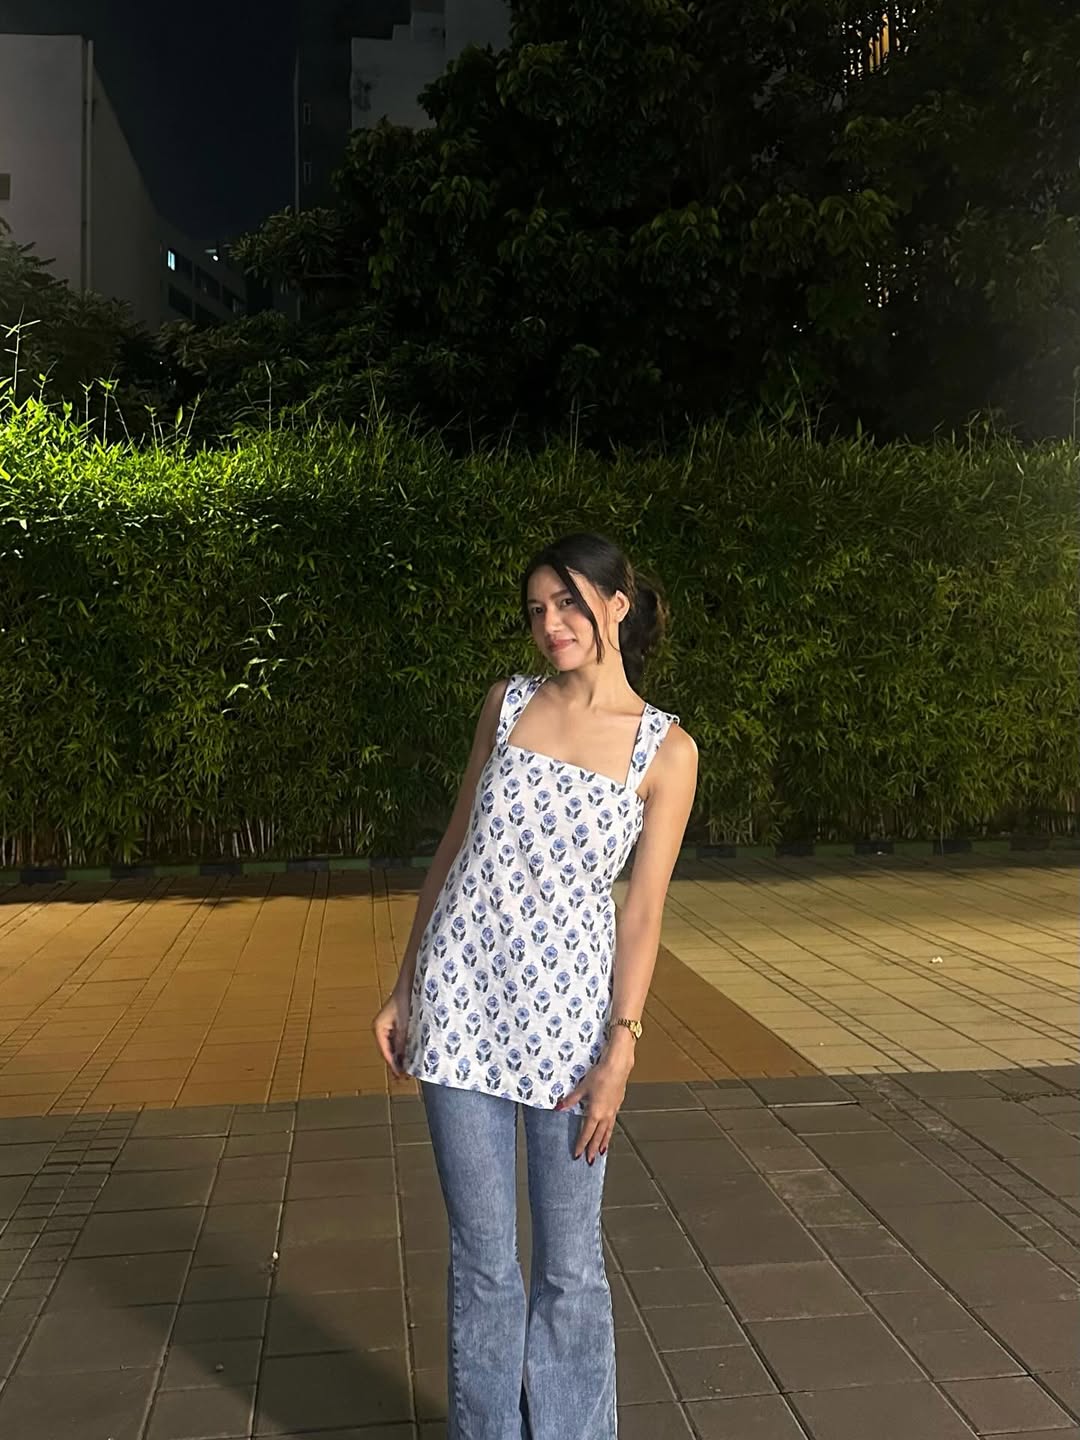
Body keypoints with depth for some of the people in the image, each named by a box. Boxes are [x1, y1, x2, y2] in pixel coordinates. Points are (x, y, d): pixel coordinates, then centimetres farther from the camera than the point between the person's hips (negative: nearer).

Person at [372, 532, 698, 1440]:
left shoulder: (667, 749, -3)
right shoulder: (509, 703, 5)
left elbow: (644, 908, -4)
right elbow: (457, 846, 10)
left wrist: (621, 1048, -10)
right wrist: (404, 988, 10)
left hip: (568, 1010, -2)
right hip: (462, 997, 2)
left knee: (570, 1263, 10)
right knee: (481, 1257, 12)